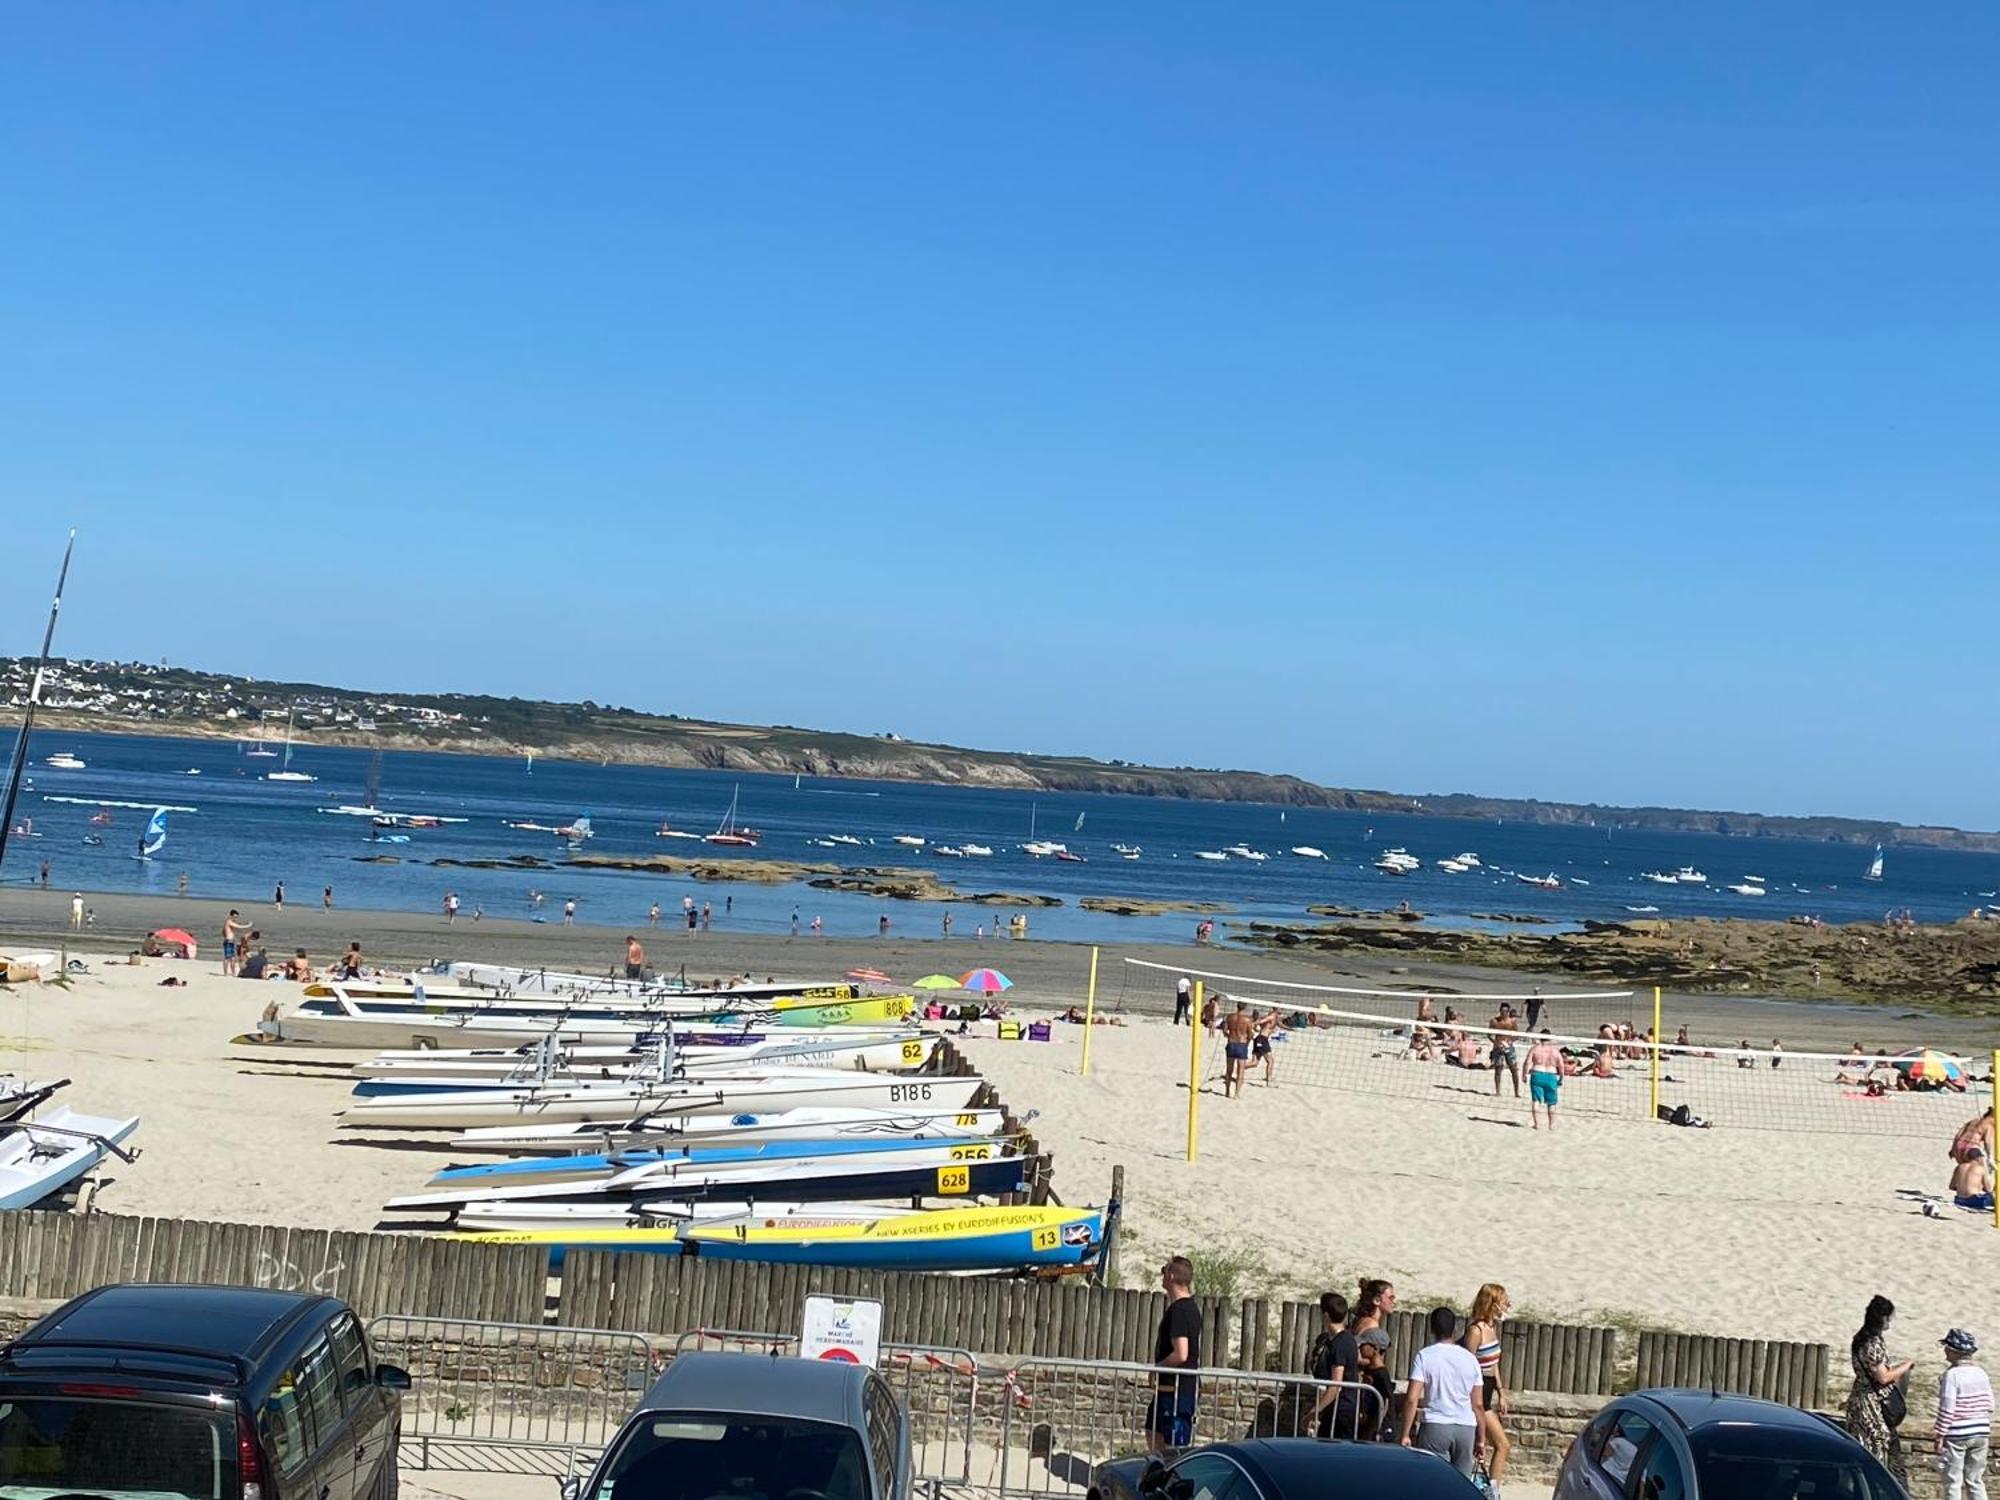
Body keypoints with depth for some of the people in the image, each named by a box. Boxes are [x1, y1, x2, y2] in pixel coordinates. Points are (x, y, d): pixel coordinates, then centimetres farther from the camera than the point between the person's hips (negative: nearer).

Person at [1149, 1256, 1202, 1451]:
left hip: (1178, 1389, -10)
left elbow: (1180, 1354, -28)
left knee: (1175, 1446, -5)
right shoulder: (1190, 1307, 11)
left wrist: (1156, 1368, -12)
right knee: (1154, 1434, 20)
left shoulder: (1179, 1310, -20)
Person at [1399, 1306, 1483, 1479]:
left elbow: (1412, 1399, -10)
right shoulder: (1470, 1359, 7)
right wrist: (1480, 1439, 17)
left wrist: (1405, 1434, -5)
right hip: (1466, 1427, 3)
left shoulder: (1424, 1356, -3)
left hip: (1435, 1426, -3)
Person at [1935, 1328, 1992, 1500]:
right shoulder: (1981, 1373, 4)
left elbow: (1947, 1409, -17)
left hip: (1956, 1435, -6)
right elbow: (1989, 1406, 9)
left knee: (1953, 1482, 4)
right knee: (1975, 1481, 15)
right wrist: (1985, 1429, 20)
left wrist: (1940, 1434, -10)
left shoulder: (1951, 1375, -16)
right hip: (1980, 1434, 6)